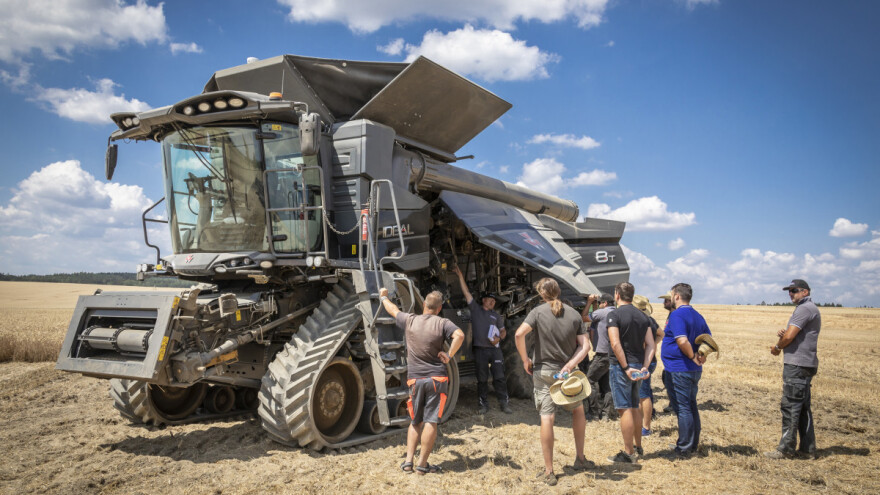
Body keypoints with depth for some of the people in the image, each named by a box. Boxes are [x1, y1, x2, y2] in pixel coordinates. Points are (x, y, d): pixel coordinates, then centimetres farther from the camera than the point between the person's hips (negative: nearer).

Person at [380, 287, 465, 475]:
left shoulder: (410, 320, 5)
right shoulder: (442, 323, -2)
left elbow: (393, 310, 23)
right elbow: (459, 335, -20)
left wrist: (383, 297, 42)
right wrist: (449, 355, -10)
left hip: (415, 379, 3)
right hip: (436, 378, -3)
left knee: (415, 422, 15)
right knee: (431, 422, 1)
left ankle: (408, 461, 11)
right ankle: (422, 464, 3)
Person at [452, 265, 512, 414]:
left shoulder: (496, 316, 16)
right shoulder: (475, 309, 8)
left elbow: (503, 331, 20)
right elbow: (466, 292, 4)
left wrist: (499, 338, -3)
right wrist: (460, 276, -1)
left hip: (495, 349, 2)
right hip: (480, 350, -2)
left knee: (499, 377, -1)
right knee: (482, 379, 4)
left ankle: (504, 403, 5)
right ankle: (484, 405, 13)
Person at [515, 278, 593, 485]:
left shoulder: (538, 311, -8)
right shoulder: (574, 314, 1)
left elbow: (519, 334, -21)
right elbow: (585, 346, -5)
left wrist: (525, 360, -10)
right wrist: (570, 364, -12)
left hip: (543, 372, -2)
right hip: (567, 372, 2)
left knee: (547, 418, -1)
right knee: (578, 410, 24)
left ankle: (548, 471, 4)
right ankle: (580, 458, 29)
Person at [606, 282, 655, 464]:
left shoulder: (614, 315, -11)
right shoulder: (642, 316, 10)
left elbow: (615, 344, -21)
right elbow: (650, 345, 4)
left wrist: (625, 367, -17)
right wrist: (644, 367, -1)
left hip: (621, 366, -7)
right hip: (638, 365, 7)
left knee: (624, 409, -3)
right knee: (634, 407, 18)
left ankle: (628, 453, 2)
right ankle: (638, 447, 29)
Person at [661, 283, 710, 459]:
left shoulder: (677, 315, -16)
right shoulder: (698, 316, 12)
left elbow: (682, 341, -28)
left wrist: (693, 357, -14)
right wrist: (701, 355, 0)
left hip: (678, 370, -9)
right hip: (694, 370, 9)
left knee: (682, 408, -3)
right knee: (691, 406, 17)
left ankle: (684, 448, 4)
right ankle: (693, 444, 27)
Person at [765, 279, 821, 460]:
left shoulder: (804, 309, -14)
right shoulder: (809, 308, 20)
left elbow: (789, 337, -19)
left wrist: (777, 347, -1)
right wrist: (783, 335, 3)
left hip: (797, 365, -11)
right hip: (804, 364, 11)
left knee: (790, 407, -6)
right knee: (803, 408, 13)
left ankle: (786, 449, -2)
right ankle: (807, 449, 19)